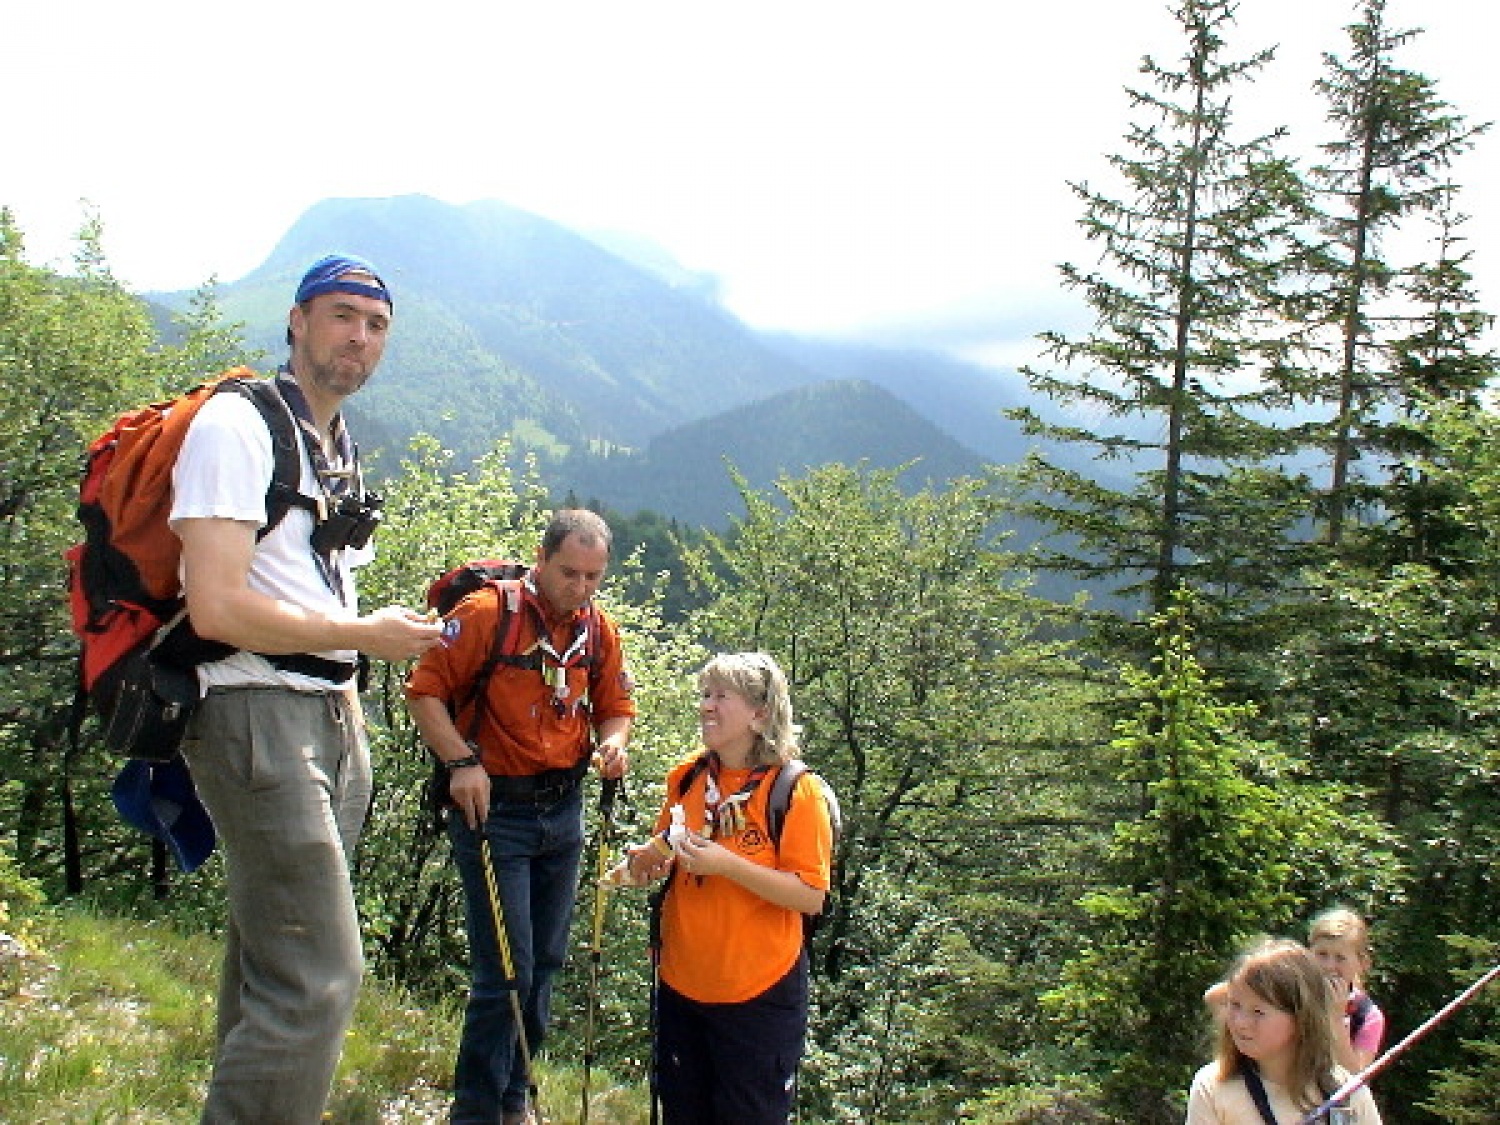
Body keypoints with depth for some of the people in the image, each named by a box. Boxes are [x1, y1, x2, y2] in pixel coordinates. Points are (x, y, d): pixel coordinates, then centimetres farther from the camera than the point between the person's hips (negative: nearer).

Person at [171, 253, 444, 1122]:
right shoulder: (239, 425, -10)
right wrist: (363, 634, -12)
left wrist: (352, 718, 17)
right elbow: (218, 608, -20)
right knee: (319, 979, -13)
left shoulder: (340, 448, 18)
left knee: (272, 968, 16)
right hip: (256, 715, -9)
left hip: (328, 718, 9)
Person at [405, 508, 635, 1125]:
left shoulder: (600, 630, 4)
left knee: (544, 963, 16)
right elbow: (424, 689, -12)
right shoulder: (487, 612, -15)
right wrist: (461, 761, -23)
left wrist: (613, 743, -9)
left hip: (564, 811, 6)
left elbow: (616, 708, 13)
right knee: (506, 969, -5)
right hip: (494, 808, -6)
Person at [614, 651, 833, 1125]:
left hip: (758, 995, -5)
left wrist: (725, 864, -26)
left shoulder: (796, 790, -14)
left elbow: (811, 896, -18)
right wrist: (650, 862, -5)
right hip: (680, 986, 6)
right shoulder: (687, 777, 2)